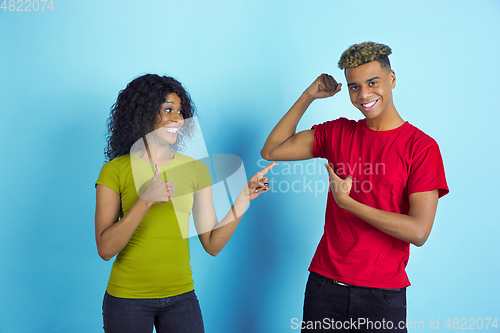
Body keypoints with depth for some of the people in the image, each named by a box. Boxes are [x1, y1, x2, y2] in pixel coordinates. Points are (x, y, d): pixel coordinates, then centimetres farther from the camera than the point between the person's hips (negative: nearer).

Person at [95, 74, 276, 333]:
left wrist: (244, 198, -10)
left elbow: (212, 244, 0)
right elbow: (105, 249, -13)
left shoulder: (195, 170, 3)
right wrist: (145, 201, -22)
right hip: (127, 298, -2)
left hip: (181, 297, 2)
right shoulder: (115, 171, -6)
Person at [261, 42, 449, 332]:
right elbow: (272, 150, 2)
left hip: (383, 293, -3)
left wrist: (346, 201, -14)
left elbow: (418, 231, -15)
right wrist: (309, 96, 0)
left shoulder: (422, 147, -7)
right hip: (326, 283, 3)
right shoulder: (338, 132, 6)